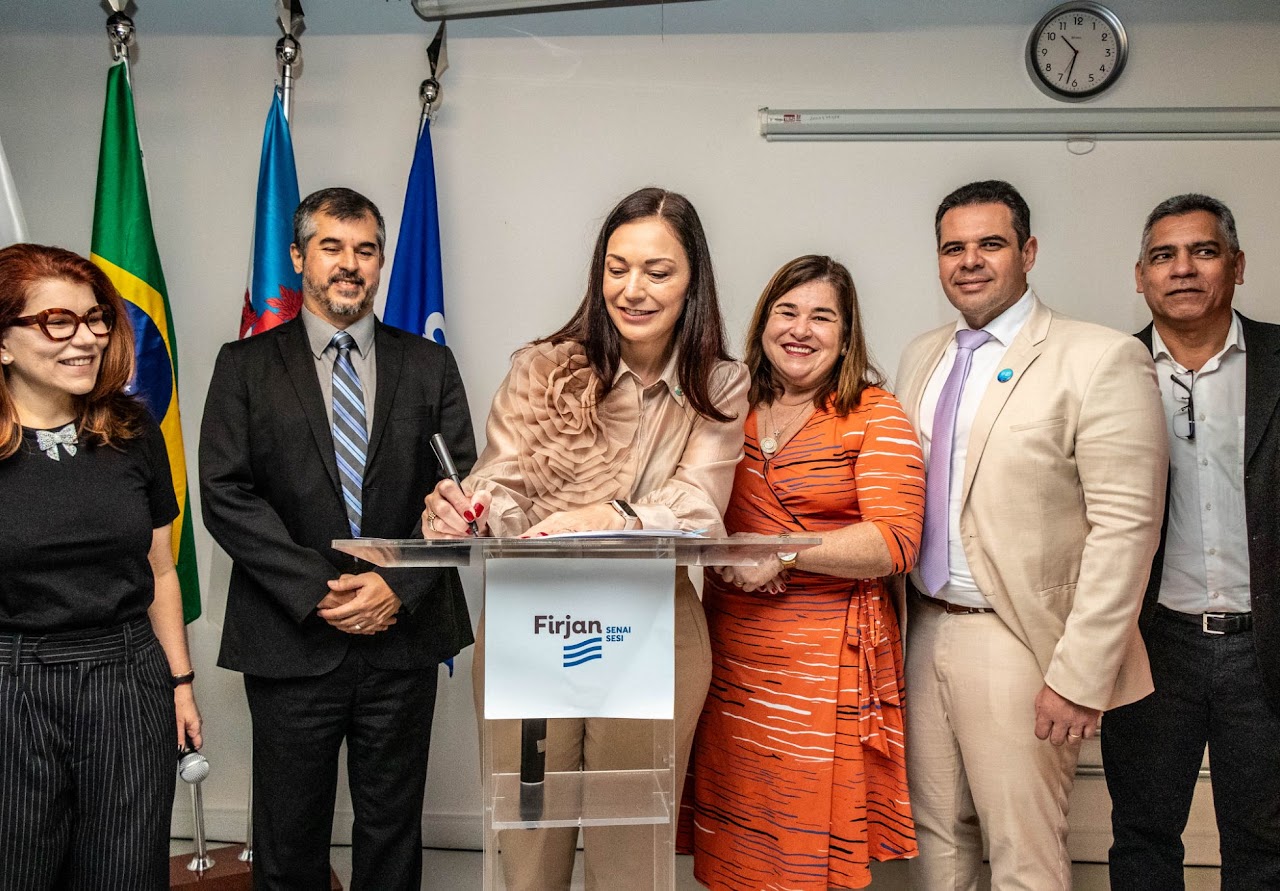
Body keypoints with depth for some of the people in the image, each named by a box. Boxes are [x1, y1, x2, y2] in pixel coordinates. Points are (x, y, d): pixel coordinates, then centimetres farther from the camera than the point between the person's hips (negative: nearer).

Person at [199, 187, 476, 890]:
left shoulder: (429, 365, 8)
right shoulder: (245, 365, 3)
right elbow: (225, 494, -6)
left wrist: (398, 585, -12)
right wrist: (316, 592, -15)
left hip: (404, 637, 1)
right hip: (289, 640, -1)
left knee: (393, 831, 14)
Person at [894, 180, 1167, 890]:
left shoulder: (1100, 360, -10)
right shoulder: (921, 358, 11)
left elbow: (1126, 527, -15)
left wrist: (1080, 675, -17)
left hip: (1018, 643, -6)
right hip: (926, 629, 6)